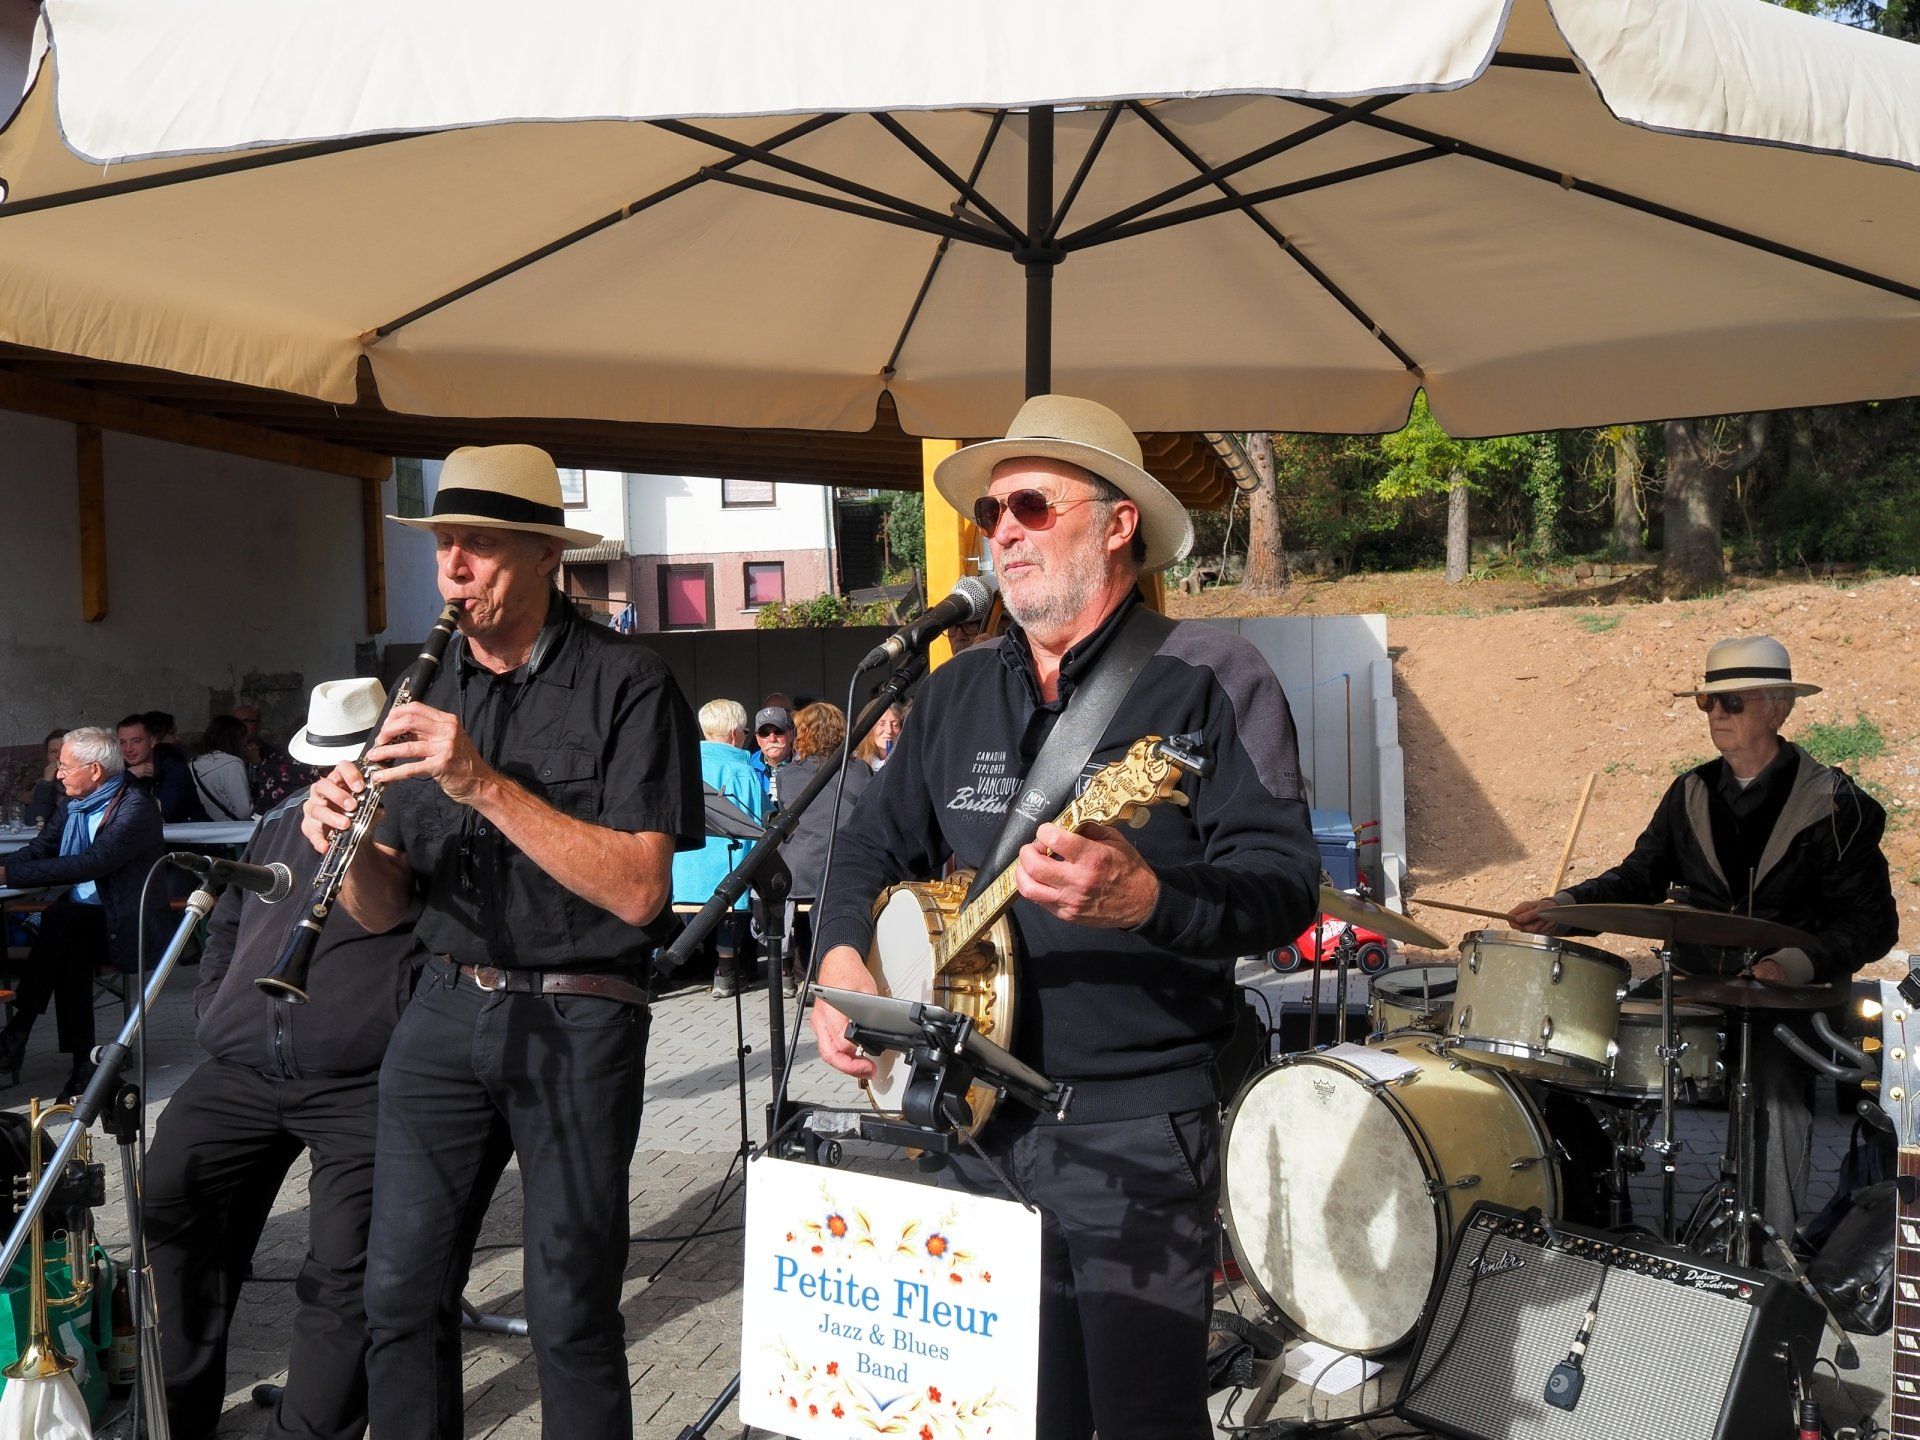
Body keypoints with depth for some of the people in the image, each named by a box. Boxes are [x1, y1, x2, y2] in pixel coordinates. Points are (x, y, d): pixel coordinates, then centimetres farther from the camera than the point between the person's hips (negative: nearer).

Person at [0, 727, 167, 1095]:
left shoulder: (137, 808, -15)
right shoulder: (71, 804, 12)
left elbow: (91, 863, -25)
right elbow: (39, 849, 13)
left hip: (124, 926, -6)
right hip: (81, 920, 6)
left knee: (60, 920, -32)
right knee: (69, 952, -27)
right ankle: (82, 1061, -23)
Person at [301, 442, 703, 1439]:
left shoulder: (627, 685, -7)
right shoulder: (429, 697, 10)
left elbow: (638, 891, -17)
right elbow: (383, 911, 11)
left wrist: (486, 784, -23)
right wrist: (350, 843, -12)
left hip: (578, 1022, -5)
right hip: (444, 1011, 5)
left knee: (569, 1312, 2)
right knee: (401, 1291, 6)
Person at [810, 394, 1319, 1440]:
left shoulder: (1206, 677, -8)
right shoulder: (958, 691, 11)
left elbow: (1285, 881, -16)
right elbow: (874, 846, 19)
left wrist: (1145, 899, -35)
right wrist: (843, 957, 0)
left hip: (1136, 1129, -5)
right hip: (974, 1118, 6)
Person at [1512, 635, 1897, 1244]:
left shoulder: (1834, 804, -4)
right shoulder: (1691, 793, 9)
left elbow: (1873, 922, -5)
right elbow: (1639, 876, 10)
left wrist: (1796, 963, -22)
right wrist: (1567, 904, -9)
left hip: (1794, 996, -4)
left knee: (1776, 1083, -30)